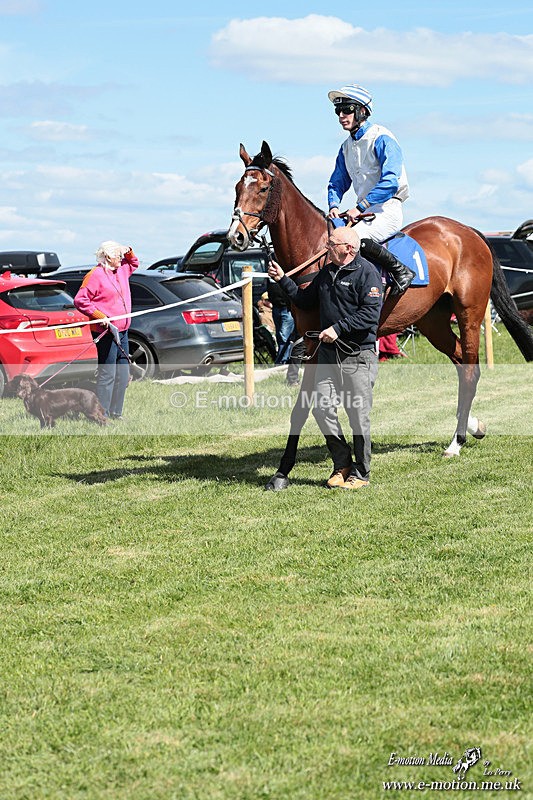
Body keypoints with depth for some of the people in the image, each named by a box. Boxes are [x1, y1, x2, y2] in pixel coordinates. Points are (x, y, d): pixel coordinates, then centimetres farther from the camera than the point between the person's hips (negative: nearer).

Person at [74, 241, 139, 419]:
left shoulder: (121, 271, 14)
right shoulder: (95, 275, -12)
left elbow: (133, 264, 37)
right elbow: (80, 300, -15)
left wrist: (129, 253, 15)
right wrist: (99, 316, -20)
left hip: (122, 331, 9)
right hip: (106, 332, -9)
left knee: (123, 374, 11)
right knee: (107, 374, -10)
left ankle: (115, 413, 19)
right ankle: (102, 414, -7)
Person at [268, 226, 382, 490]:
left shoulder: (367, 273, -9)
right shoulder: (326, 272, 15)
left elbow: (370, 314, -18)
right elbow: (305, 300, 25)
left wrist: (338, 328, -21)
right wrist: (283, 280, 16)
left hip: (358, 355, -7)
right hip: (328, 354, 7)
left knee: (359, 416, -1)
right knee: (322, 409, 0)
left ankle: (360, 473, 10)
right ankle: (342, 464, 15)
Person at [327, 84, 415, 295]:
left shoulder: (382, 139, -11)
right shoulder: (347, 146, 15)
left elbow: (390, 182, -22)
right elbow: (337, 183, 21)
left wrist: (360, 208, -25)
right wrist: (334, 206, -2)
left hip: (388, 209, -8)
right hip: (365, 210, 9)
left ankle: (401, 271, -19)